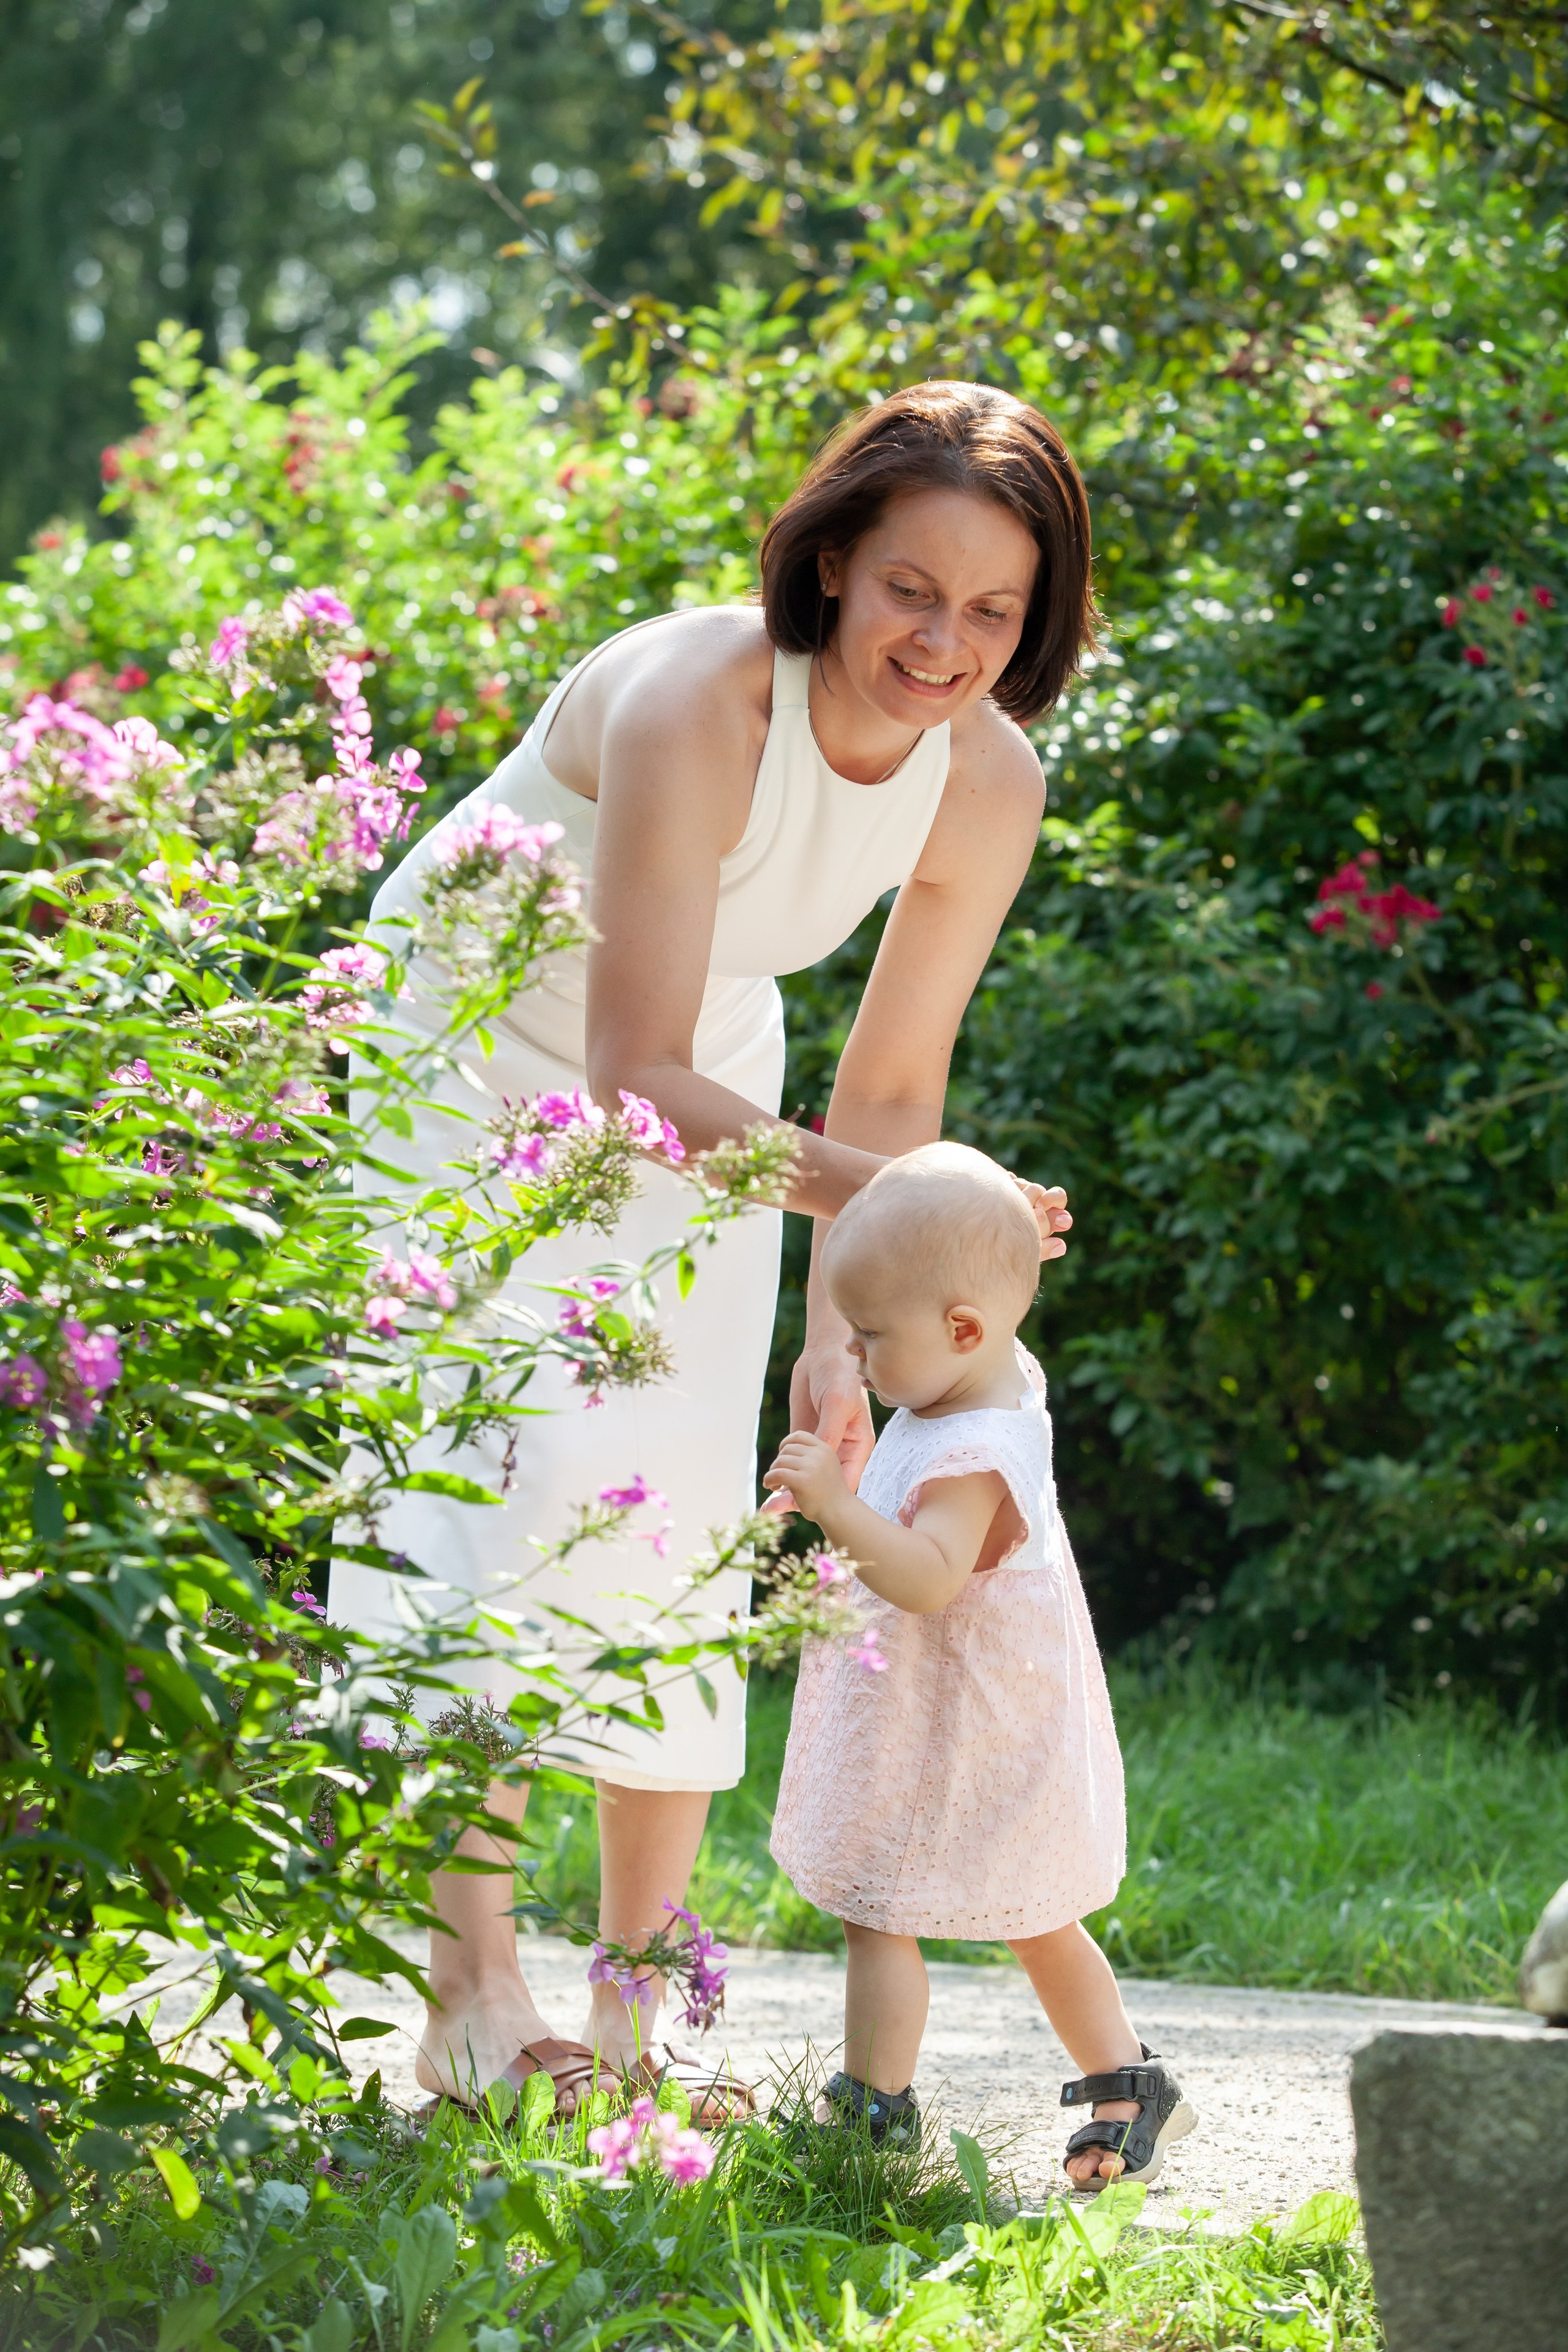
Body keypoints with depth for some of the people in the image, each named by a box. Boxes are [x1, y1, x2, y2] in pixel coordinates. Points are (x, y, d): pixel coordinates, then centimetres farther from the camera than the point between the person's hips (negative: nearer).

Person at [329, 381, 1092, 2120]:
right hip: (473, 1042, -5)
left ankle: (635, 2014, 6)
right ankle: (471, 1996, -13)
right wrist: (879, 1198, -45)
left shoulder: (989, 786, -20)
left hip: (701, 1065, 5)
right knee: (506, 1469, -16)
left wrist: (843, 1339, -15)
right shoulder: (689, 705, -38)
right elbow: (636, 1076, -36)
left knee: (684, 1497, 0)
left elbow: (886, 1094, -8)